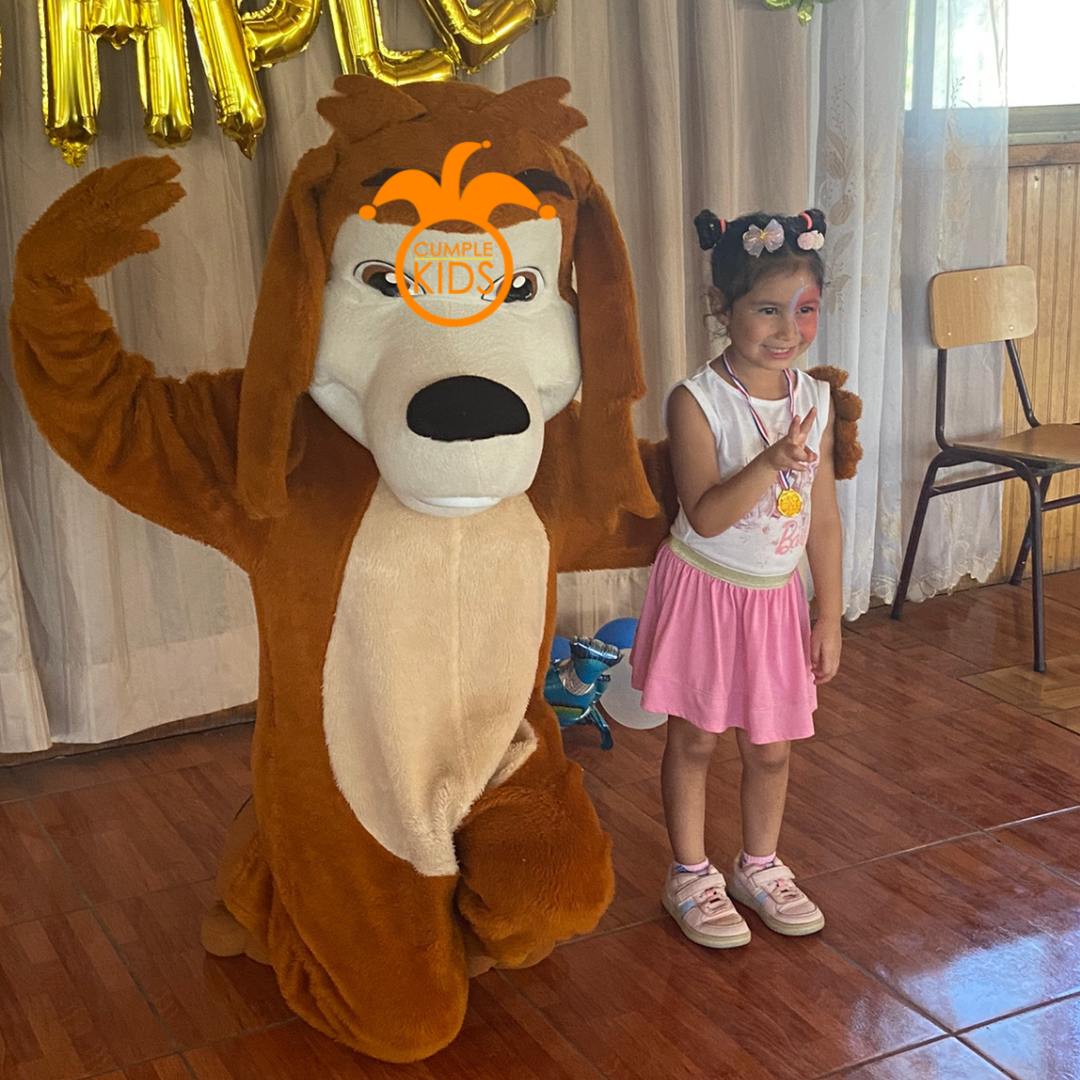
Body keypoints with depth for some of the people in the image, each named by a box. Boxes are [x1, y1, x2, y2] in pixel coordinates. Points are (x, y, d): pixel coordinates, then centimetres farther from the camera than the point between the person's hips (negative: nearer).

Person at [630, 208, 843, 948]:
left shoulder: (815, 399, -2)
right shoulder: (697, 401, -18)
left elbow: (824, 518, 3)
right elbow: (705, 516, -26)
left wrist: (830, 616, 4)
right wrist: (771, 462, -40)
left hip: (778, 596, 4)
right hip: (704, 590, -4)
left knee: (772, 747, 13)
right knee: (694, 740, 10)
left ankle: (760, 867, 35)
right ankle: (691, 876, 27)